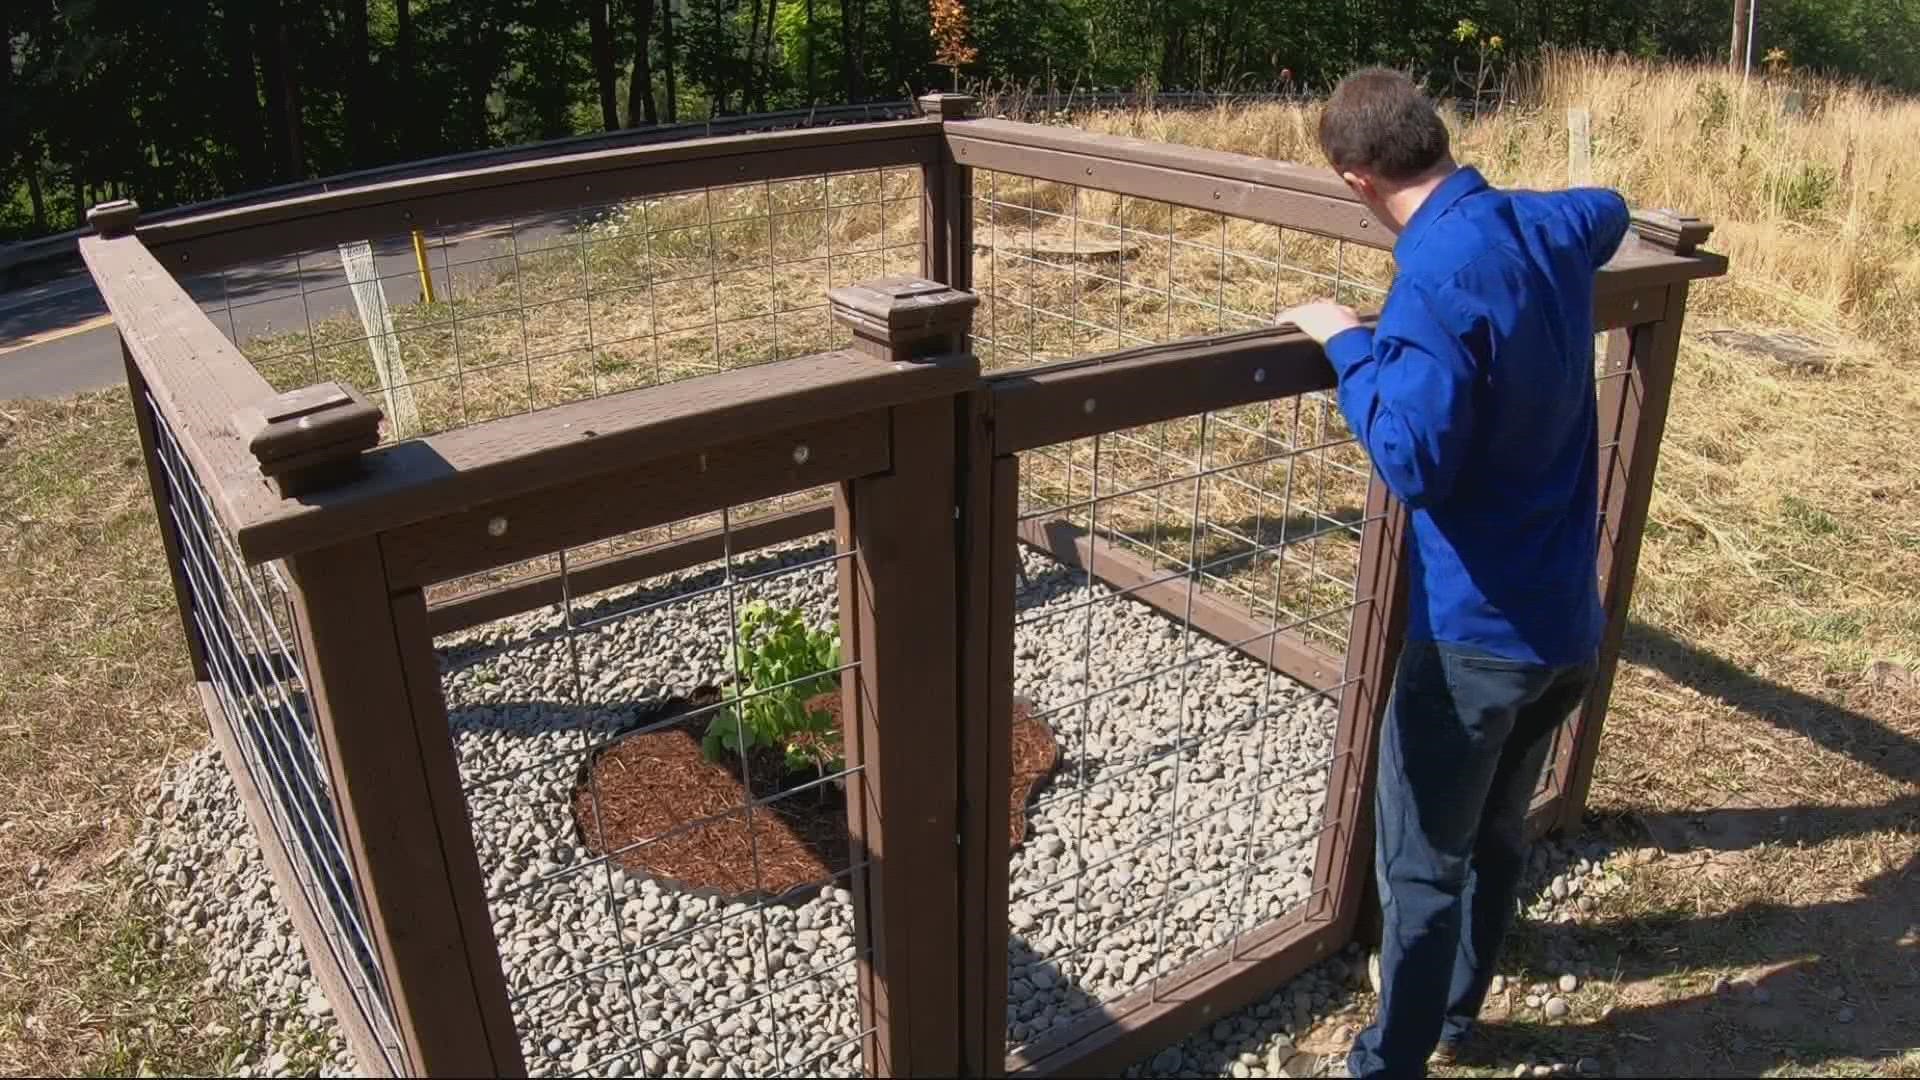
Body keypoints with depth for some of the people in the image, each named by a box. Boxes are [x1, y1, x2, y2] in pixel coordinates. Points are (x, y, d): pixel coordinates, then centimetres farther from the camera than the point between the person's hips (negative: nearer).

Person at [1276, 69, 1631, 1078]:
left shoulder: (1438, 278, -23)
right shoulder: (1550, 229, 3)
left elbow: (1414, 458, -31)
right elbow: (1610, 208, 28)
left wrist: (1346, 342, -19)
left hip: (1476, 630, -8)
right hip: (1567, 618, 8)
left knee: (1422, 867, 7)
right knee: (1499, 833, 25)